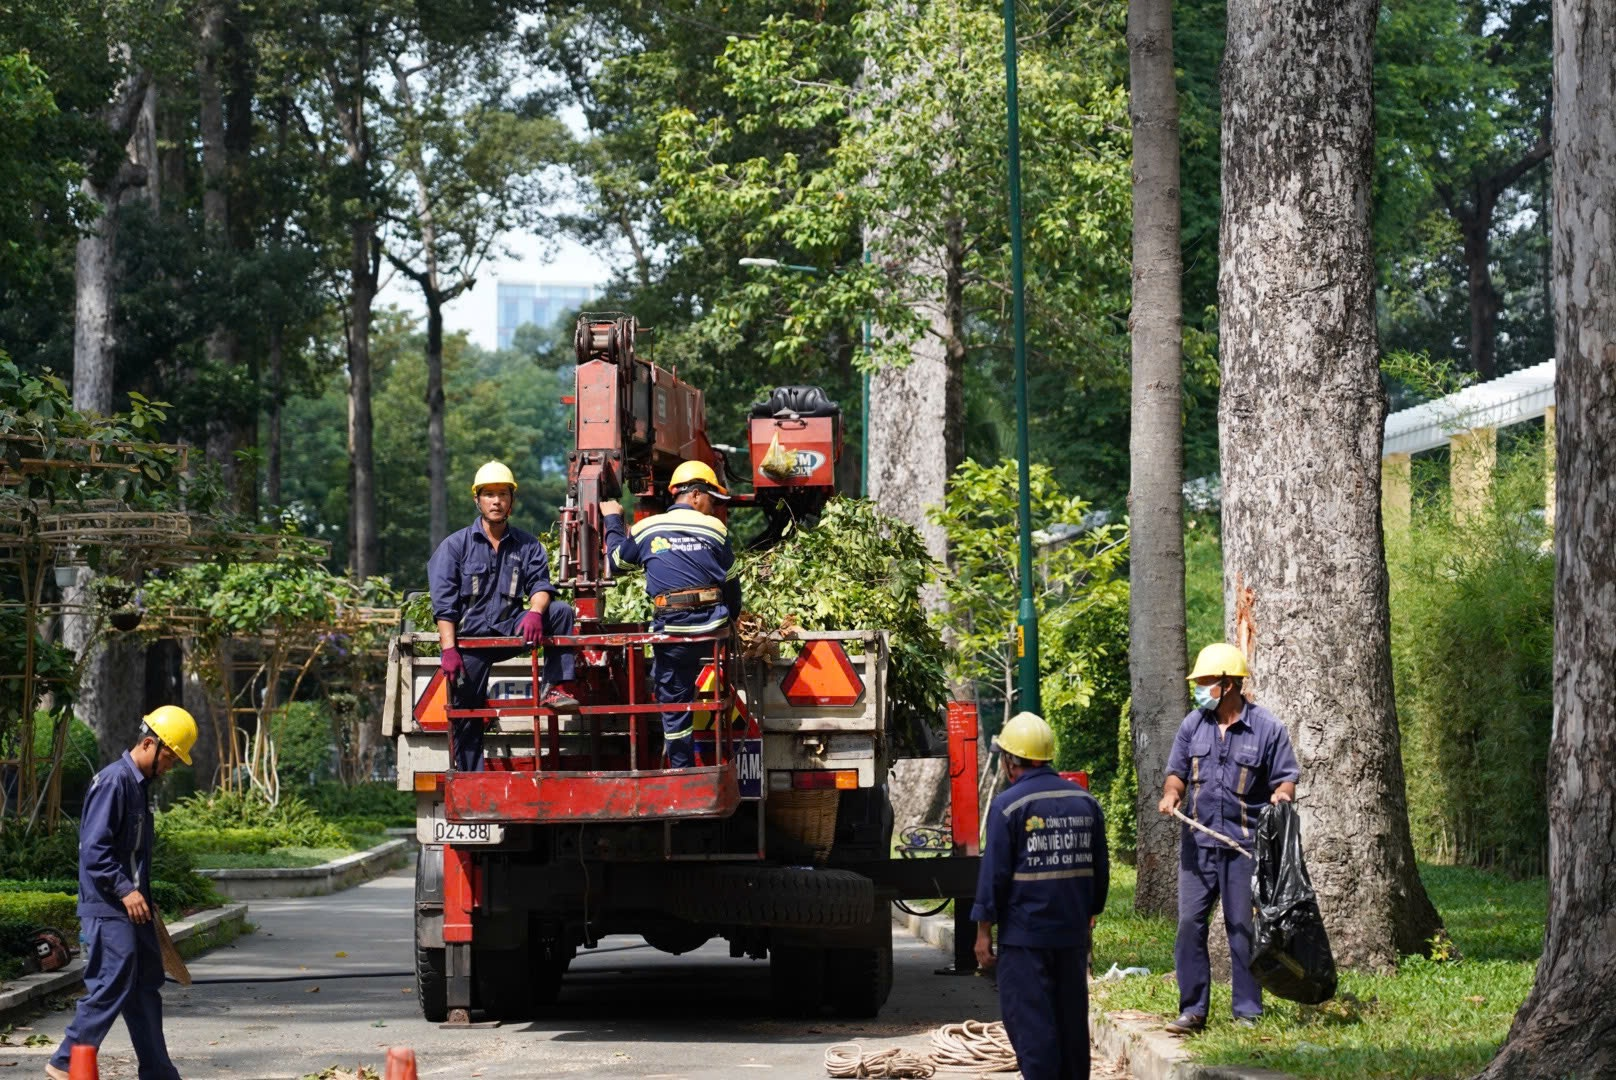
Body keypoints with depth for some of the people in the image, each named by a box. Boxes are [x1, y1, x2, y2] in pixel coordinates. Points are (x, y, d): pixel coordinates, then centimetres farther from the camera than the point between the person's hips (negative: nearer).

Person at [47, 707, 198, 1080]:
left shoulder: (139, 784, 15)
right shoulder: (114, 781, -16)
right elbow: (94, 849, -21)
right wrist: (125, 890, -24)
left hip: (133, 908, 10)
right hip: (109, 910, -10)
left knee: (146, 987, 12)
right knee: (111, 988, -8)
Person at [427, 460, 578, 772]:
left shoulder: (527, 546, 10)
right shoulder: (455, 546, 2)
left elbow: (541, 585, -2)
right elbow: (443, 604, -5)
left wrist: (535, 611, -26)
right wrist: (449, 650, -17)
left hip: (511, 630, 2)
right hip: (470, 637, -2)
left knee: (561, 612, -20)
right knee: (467, 715, -4)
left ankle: (556, 688, -23)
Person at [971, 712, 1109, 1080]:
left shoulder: (1008, 805, -10)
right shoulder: (1085, 801, 8)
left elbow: (994, 873, -11)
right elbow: (1100, 867, 14)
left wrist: (983, 930, -5)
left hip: (1025, 935, -6)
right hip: (1073, 932, 6)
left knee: (1029, 1020, -3)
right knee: (1072, 1018, 13)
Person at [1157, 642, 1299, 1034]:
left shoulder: (1267, 729, -3)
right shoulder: (1193, 724, 9)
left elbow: (1286, 777, 2)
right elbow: (1178, 771, 16)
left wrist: (1281, 794, -21)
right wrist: (1171, 793, -6)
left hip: (1244, 845, -4)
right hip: (1198, 842, 4)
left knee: (1242, 928, 1)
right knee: (1190, 923, 0)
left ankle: (1248, 1012, 9)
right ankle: (1192, 1010, 7)